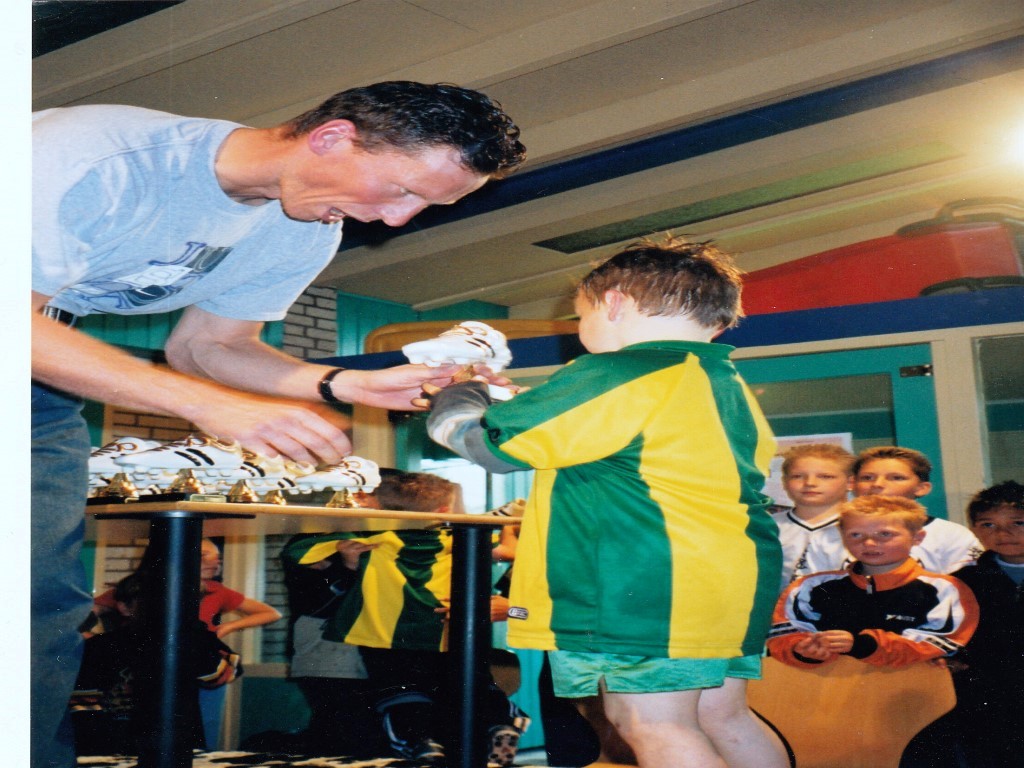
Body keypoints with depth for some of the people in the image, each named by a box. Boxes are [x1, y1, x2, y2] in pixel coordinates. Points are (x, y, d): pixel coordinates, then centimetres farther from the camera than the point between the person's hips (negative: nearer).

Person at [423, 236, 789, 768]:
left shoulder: (614, 378, -12)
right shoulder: (730, 385, 17)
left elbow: (487, 442, -7)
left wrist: (457, 394, 16)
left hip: (645, 590, -10)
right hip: (732, 583, 10)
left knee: (652, 725, -5)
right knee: (719, 716, 16)